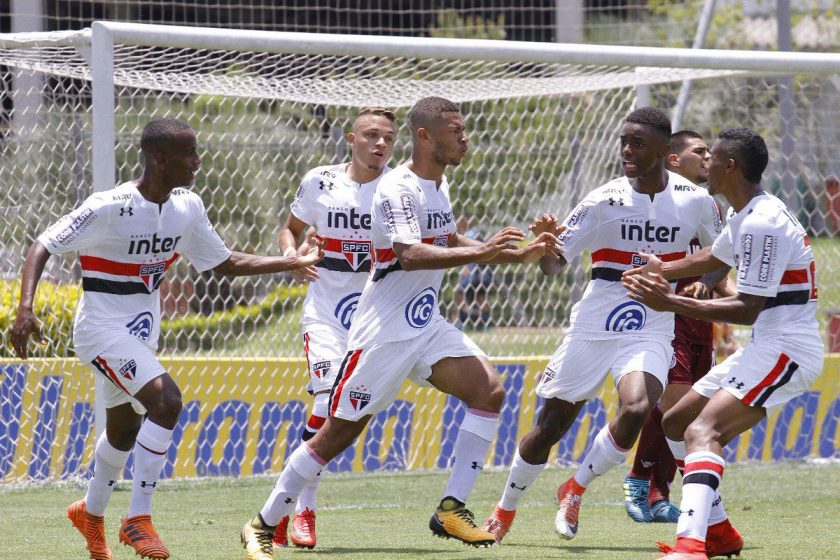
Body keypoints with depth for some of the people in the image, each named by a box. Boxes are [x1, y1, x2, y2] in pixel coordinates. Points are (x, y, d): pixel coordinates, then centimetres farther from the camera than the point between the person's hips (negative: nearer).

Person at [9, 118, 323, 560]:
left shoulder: (187, 207, 0)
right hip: (102, 328, -8)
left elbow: (225, 263, 12)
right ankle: (138, 519, -18)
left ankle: (90, 512, 47)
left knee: (124, 431, 20)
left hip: (143, 331, 8)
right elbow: (42, 247, -20)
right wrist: (25, 307, -34)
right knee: (165, 399, -26)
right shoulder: (110, 208, -22)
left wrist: (294, 261, 5)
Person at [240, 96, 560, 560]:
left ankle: (452, 509, -10)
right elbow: (410, 255, -31)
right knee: (339, 432, -4)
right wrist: (481, 253, -37)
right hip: (383, 332, -8)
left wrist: (518, 255, 21)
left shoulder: (439, 185, 11)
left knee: (488, 389, -12)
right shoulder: (397, 188, -17)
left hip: (426, 327, 8)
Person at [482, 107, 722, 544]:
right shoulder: (604, 201, -8)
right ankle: (505, 510, 28)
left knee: (636, 410, -27)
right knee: (551, 423, 4)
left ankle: (575, 489, -2)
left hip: (651, 331, 0)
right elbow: (554, 264, -9)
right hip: (594, 326, 0)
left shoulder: (695, 201, -3)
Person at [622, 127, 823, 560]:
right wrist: (661, 271, 44)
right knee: (676, 423, 18)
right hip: (767, 348, 11)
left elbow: (747, 310, -22)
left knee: (703, 431, -29)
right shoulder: (746, 217, 14)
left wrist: (673, 304, -23)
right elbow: (712, 259, 36)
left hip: (786, 349, -11)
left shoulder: (762, 224, -19)